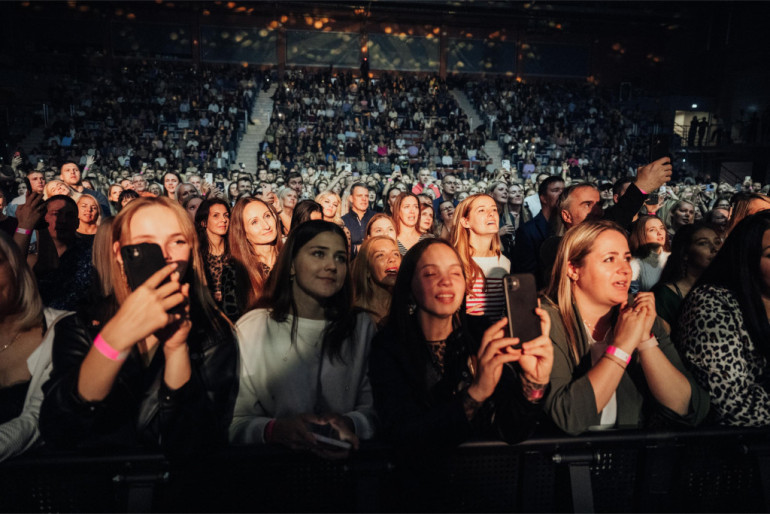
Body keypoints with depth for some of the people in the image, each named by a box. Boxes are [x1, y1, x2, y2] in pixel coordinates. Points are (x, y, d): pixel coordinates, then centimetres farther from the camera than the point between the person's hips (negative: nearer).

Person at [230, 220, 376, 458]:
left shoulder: (362, 327, 9)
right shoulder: (249, 329, -1)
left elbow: (374, 409, 5)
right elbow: (235, 423, -5)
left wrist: (349, 424, -18)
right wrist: (275, 429, -25)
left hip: (342, 457, 2)